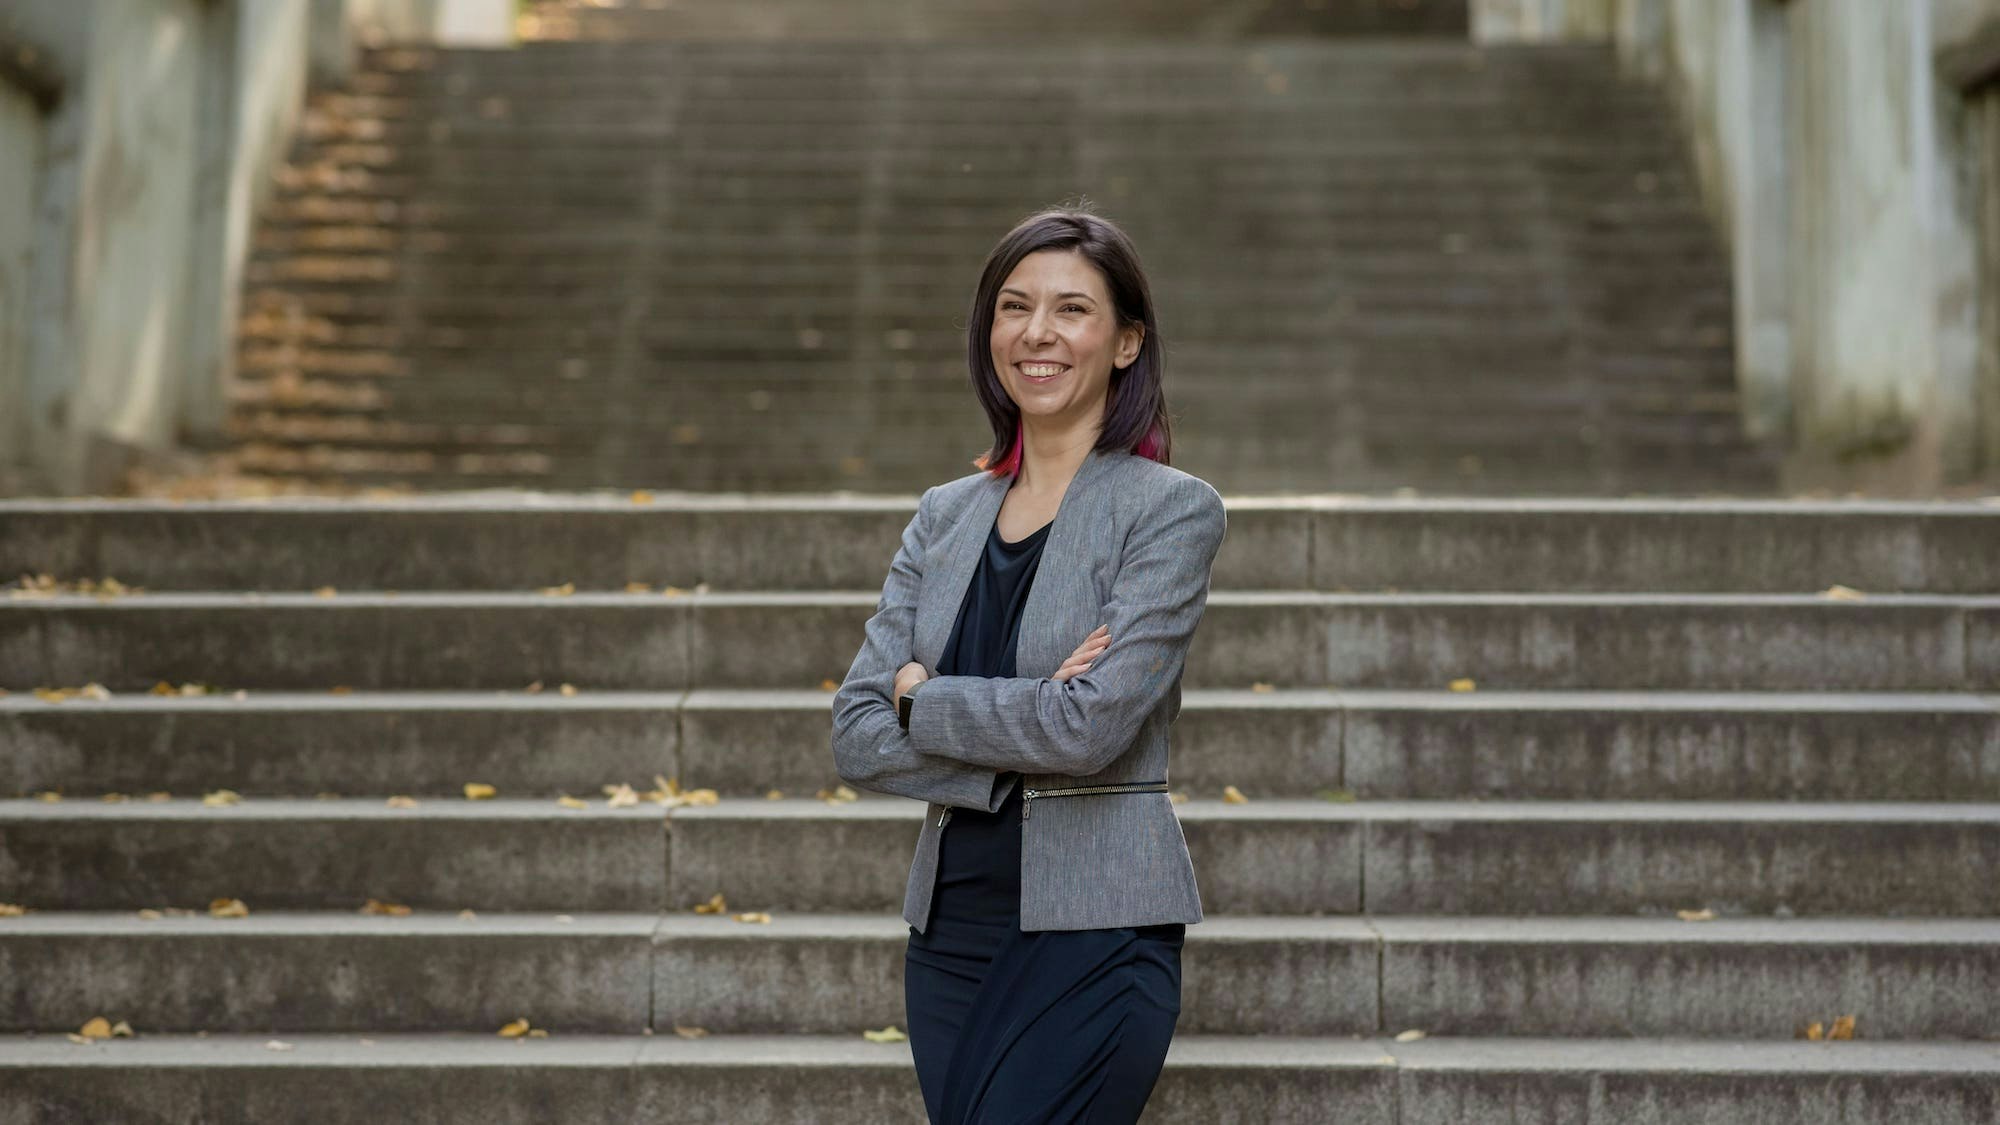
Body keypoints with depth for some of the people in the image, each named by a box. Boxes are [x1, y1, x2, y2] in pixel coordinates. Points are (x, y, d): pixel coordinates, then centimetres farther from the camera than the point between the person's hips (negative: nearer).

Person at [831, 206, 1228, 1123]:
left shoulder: (1172, 510, -5)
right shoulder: (946, 515, 10)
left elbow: (1091, 726, -18)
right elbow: (855, 737, 2)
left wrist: (922, 697, -5)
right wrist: (1017, 749, -12)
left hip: (1096, 932, -5)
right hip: (951, 924, 6)